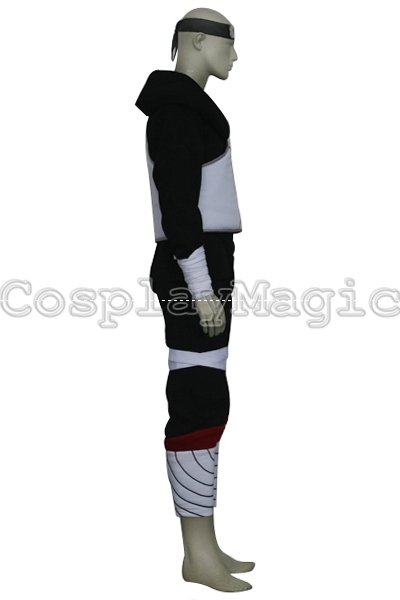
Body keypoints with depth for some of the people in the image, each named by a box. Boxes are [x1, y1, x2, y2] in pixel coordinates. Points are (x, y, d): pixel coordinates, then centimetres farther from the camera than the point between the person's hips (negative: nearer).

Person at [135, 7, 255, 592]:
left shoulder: (190, 109, 19)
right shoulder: (178, 110, -12)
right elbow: (177, 206, -19)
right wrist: (202, 287, -21)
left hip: (205, 266, 10)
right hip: (193, 271, -10)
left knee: (202, 404, 10)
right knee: (200, 406, -8)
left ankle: (205, 547, 17)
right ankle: (198, 556, 1)